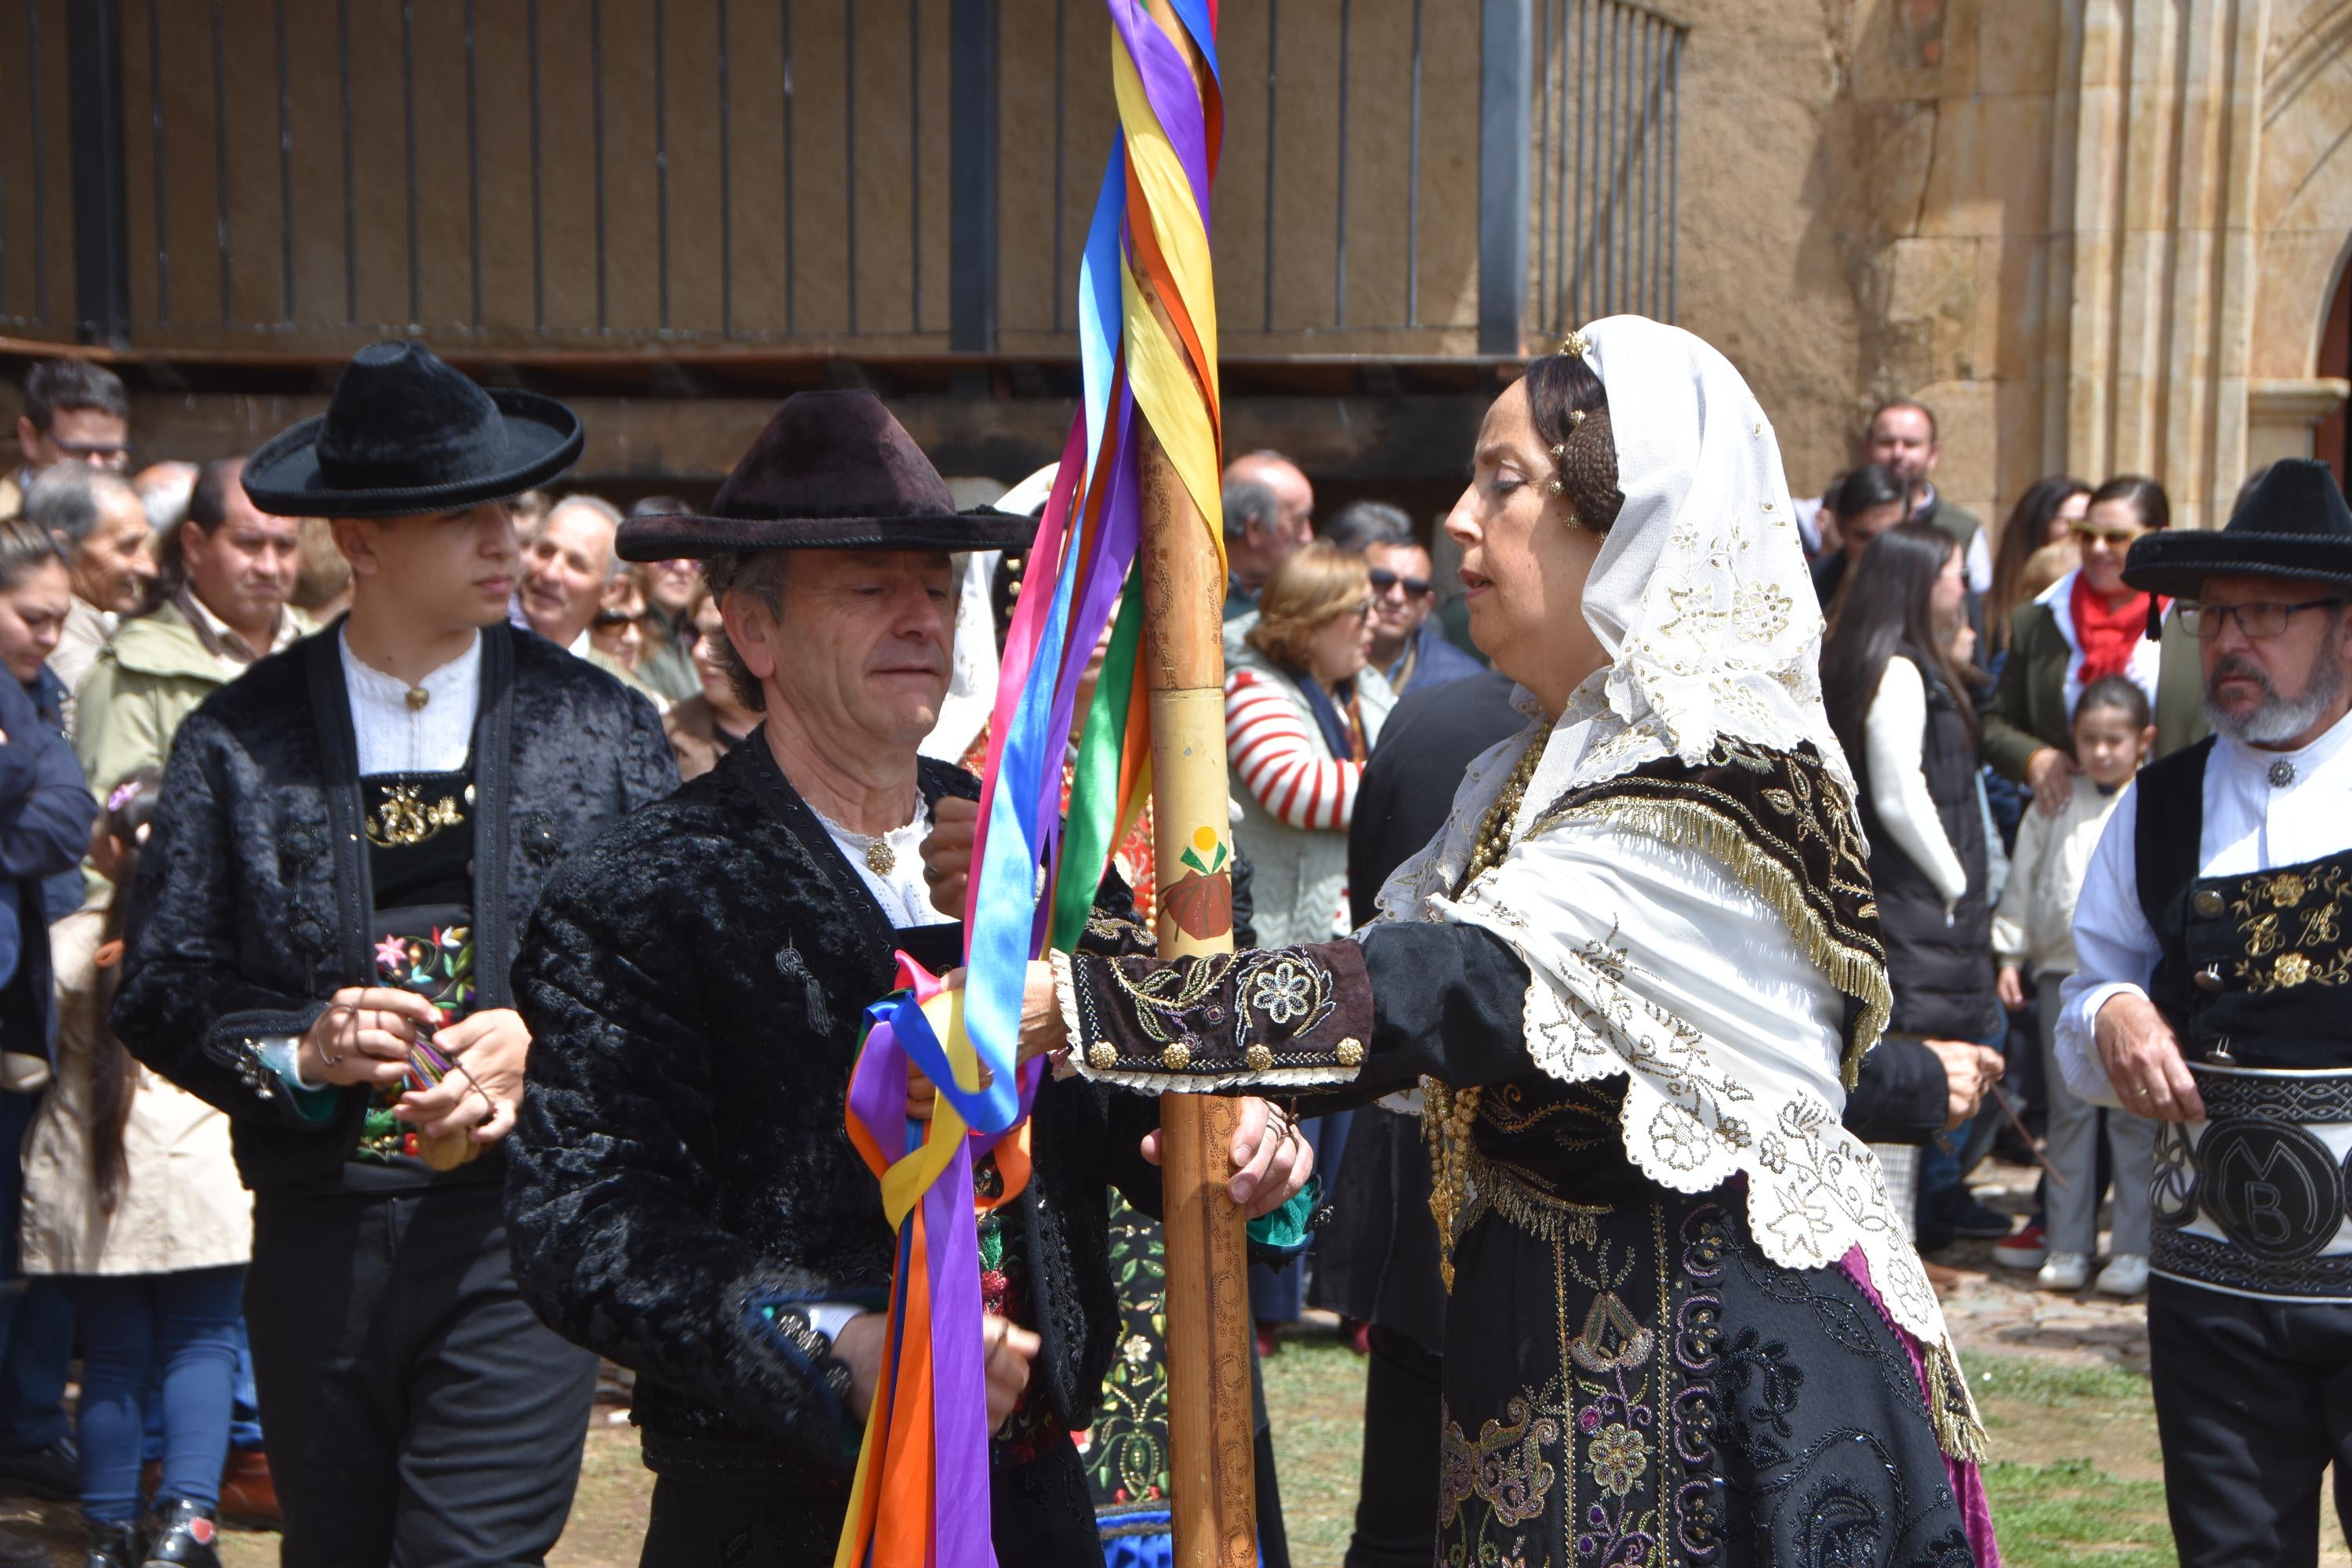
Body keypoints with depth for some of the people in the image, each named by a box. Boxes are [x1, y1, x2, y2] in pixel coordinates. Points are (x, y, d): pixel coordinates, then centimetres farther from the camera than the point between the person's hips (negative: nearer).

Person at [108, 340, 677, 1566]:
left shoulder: (599, 727, 3)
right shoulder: (239, 738, 2)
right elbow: (158, 988, 3)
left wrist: (547, 1042, -13)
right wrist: (294, 1048, -14)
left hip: (522, 1228, -1)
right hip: (318, 1233, 2)